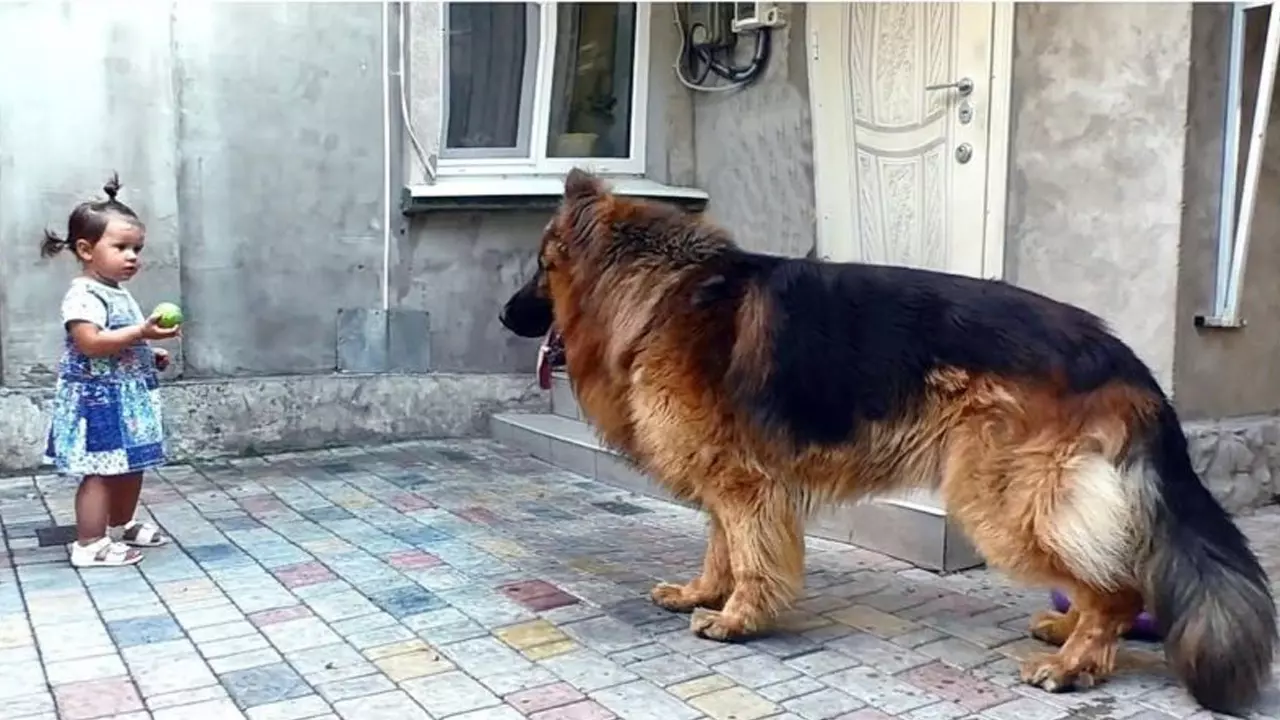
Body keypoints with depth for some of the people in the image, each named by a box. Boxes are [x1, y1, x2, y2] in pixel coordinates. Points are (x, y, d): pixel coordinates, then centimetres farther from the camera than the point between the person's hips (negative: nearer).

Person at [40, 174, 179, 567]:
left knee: (131, 467, 18)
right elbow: (90, 343, -28)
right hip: (96, 399, -10)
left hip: (128, 396, 10)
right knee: (101, 472, -7)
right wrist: (142, 332, -30)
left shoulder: (119, 293, 15)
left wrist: (150, 354, 13)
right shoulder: (84, 294, -16)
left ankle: (121, 526, 34)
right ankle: (89, 545, 0)